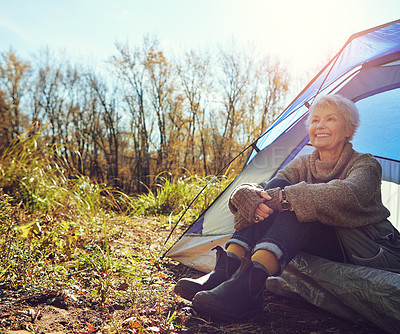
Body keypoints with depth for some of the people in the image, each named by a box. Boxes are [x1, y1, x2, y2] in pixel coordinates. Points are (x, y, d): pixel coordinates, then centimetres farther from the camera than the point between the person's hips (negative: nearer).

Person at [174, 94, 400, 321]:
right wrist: (250, 196, -34)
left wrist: (281, 197, -37)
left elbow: (347, 194, -33)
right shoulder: (303, 164, 7)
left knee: (304, 206, -32)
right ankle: (227, 269, -31)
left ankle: (250, 282, -48)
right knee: (276, 186, -20)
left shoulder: (366, 165, -8)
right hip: (323, 248, 4)